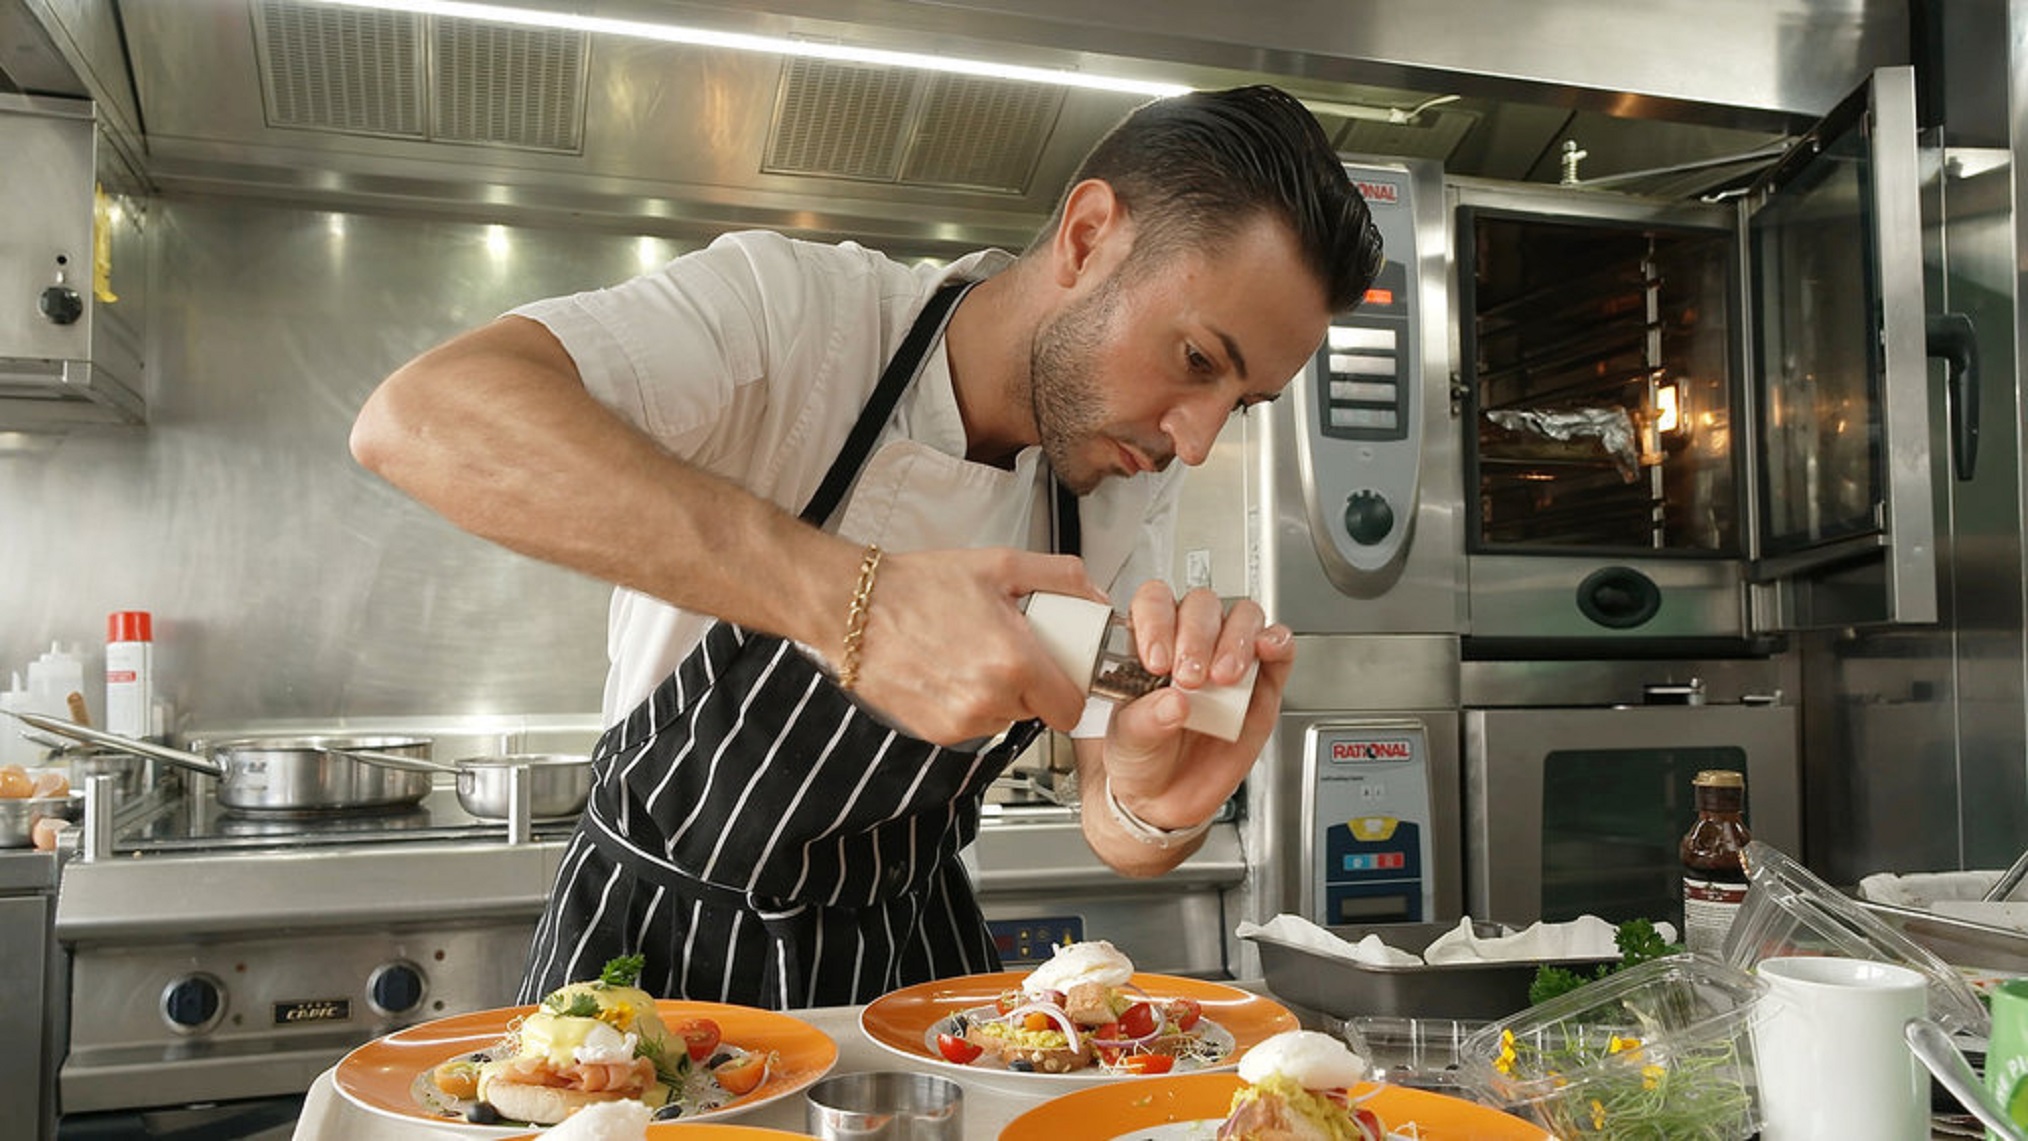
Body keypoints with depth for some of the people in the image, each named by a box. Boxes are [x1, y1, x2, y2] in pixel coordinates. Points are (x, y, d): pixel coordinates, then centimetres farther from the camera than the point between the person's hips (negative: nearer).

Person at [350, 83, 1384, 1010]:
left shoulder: (1134, 486, -8)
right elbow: (418, 417, -38)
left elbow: (1114, 833, -8)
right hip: (651, 943, -3)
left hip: (900, 954, 3)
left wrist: (1156, 805, -32)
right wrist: (852, 599, -45)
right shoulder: (789, 310, -22)